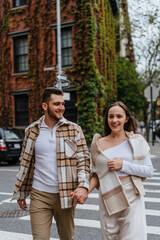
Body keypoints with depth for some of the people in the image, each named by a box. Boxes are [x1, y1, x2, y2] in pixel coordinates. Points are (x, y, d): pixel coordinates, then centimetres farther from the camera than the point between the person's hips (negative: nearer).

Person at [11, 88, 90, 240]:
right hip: (39, 195, 1)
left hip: (66, 195, 0)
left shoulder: (74, 129, 0)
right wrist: (20, 192, 14)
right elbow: (25, 163, 11)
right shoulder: (32, 130, 4)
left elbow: (83, 160, -2)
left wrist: (83, 186, -17)